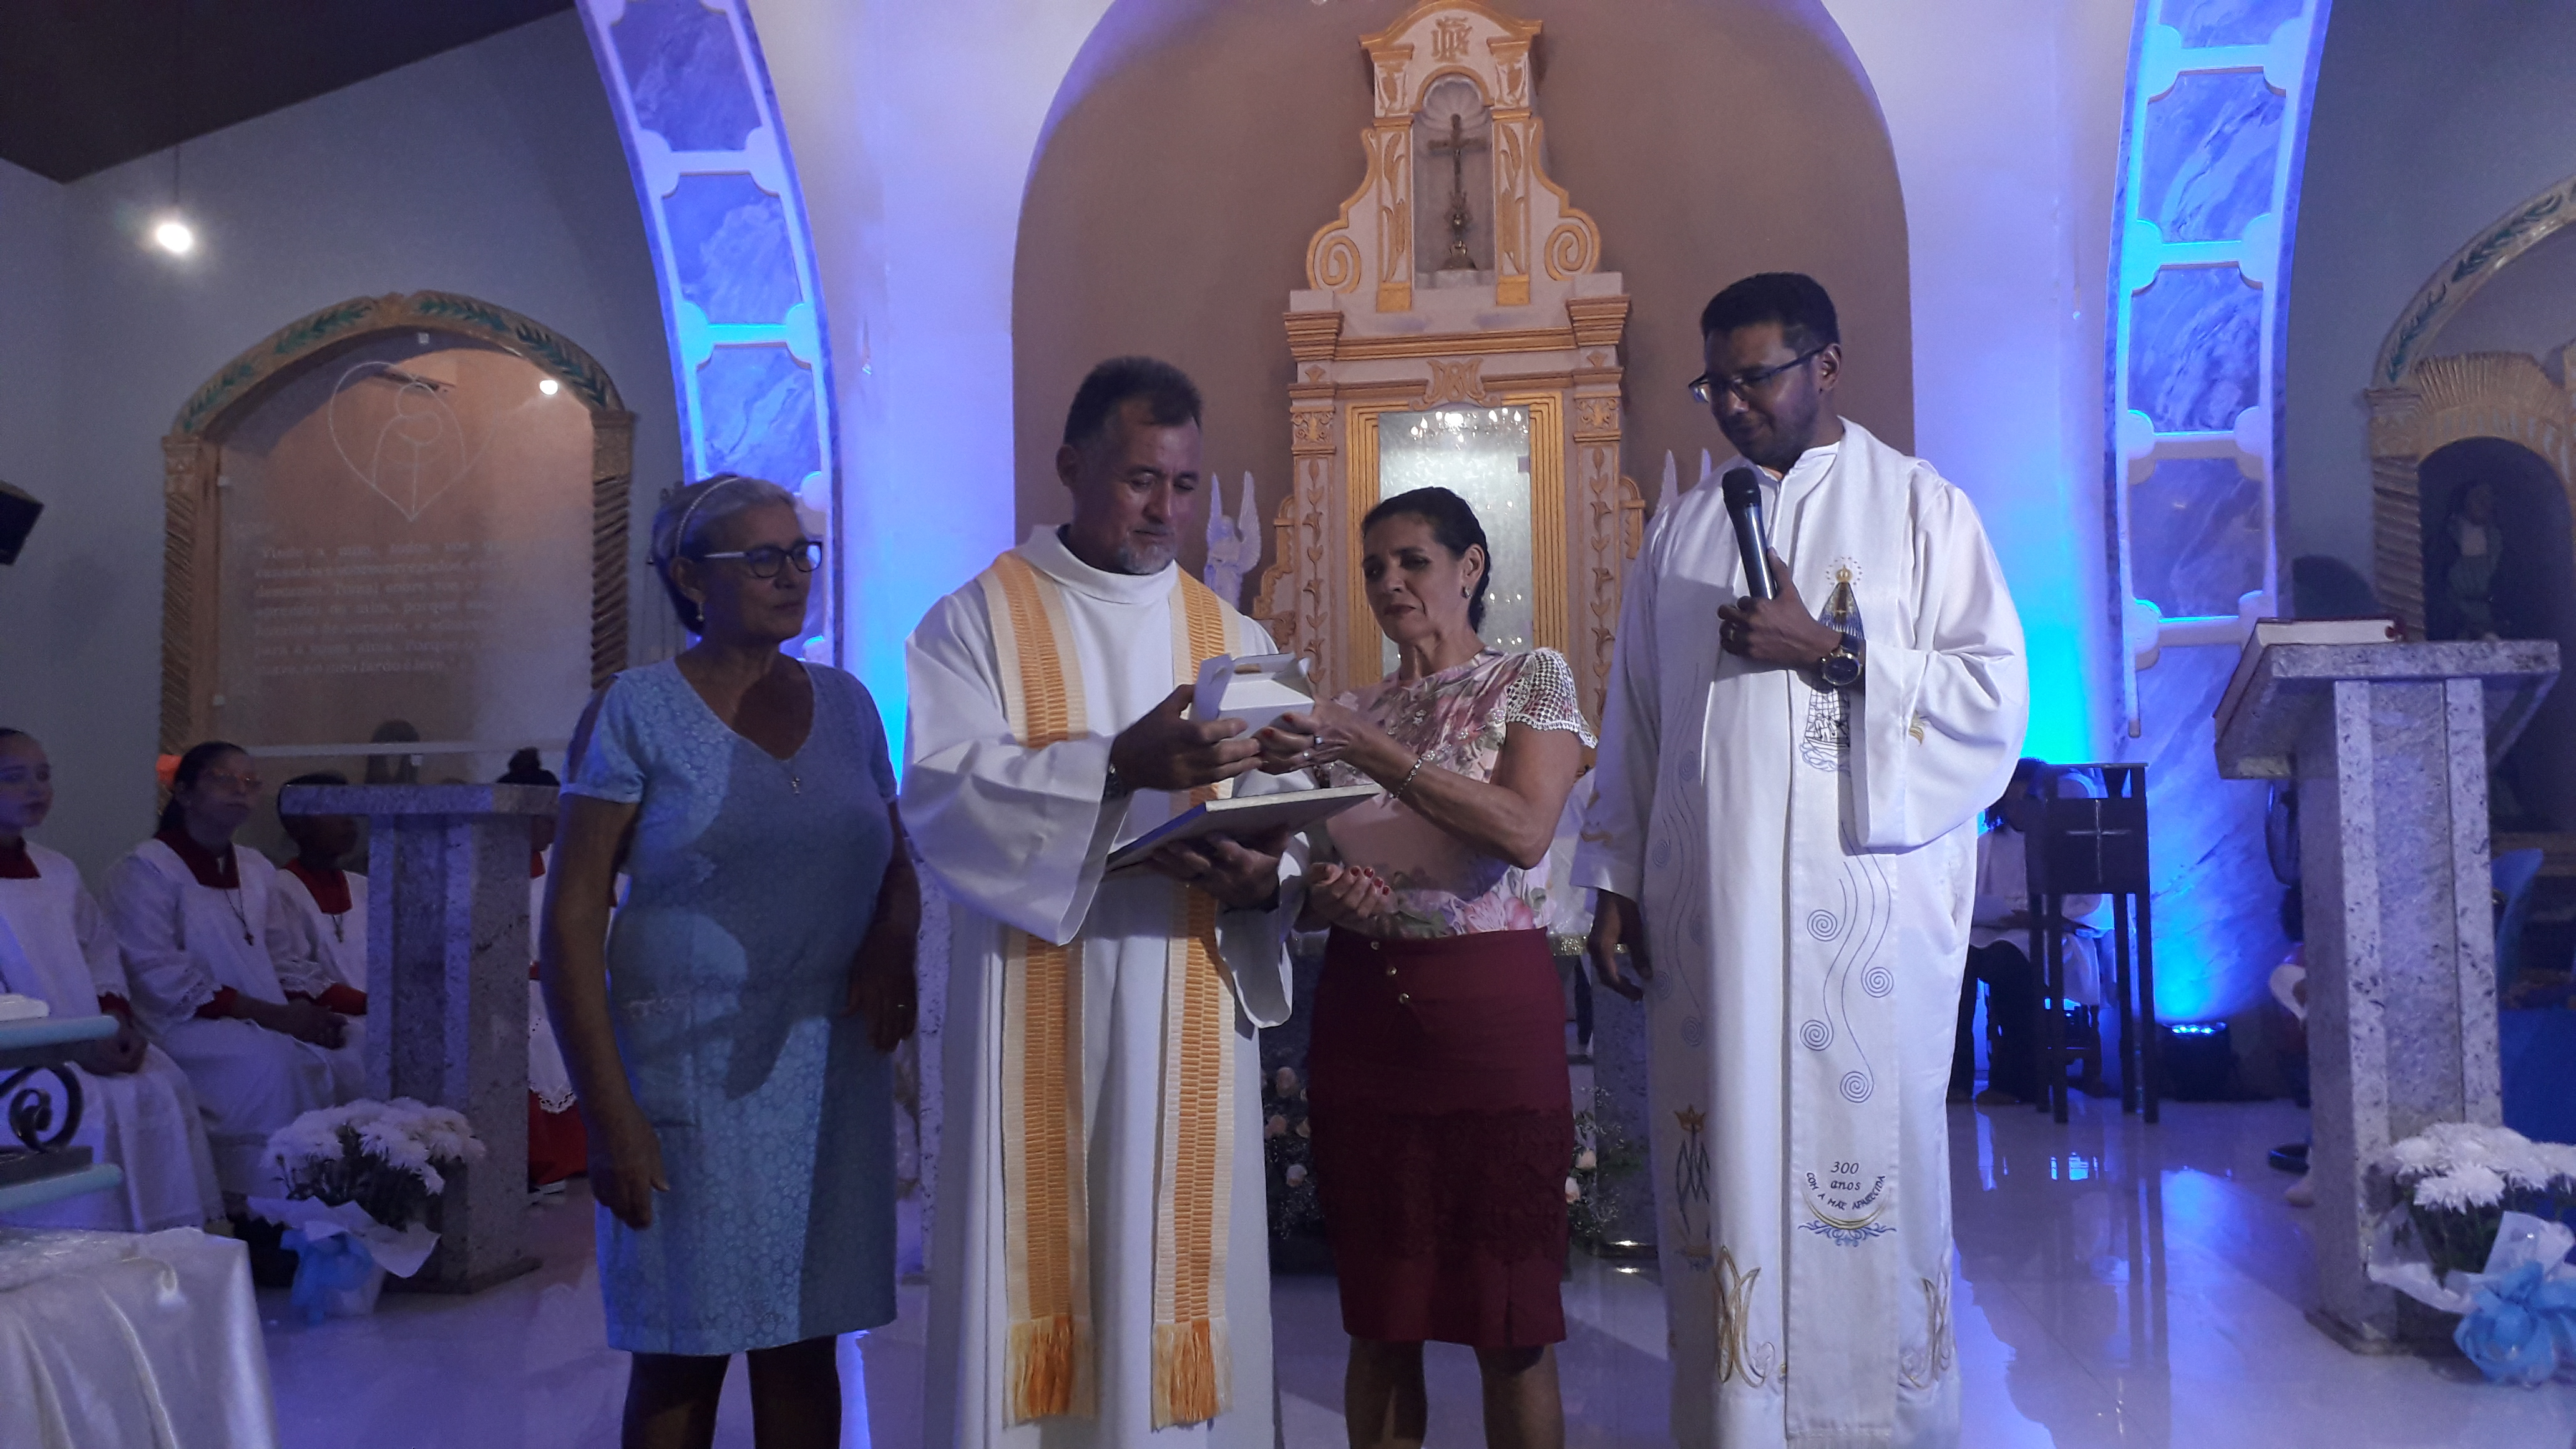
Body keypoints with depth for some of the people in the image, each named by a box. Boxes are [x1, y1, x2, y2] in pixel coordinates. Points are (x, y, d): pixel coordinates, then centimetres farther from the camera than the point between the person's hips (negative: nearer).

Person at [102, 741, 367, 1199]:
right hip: (183, 1025, -7)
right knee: (274, 1061, -32)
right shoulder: (146, 868, -6)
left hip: (268, 1024, 7)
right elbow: (160, 977, -15)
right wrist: (272, 1014, -21)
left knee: (362, 1042, -14)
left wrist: (310, 1006, -8)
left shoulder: (257, 869, 16)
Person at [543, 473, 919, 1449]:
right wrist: (607, 1110, -13)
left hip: (828, 1070, 4)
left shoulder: (846, 703, 9)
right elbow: (572, 916, -7)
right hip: (688, 1069, -3)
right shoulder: (642, 708, -3)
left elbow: (895, 864, 18)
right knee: (681, 1356, 6)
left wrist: (894, 934, -6)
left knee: (803, 1346, 10)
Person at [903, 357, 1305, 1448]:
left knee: (1181, 1263, 7)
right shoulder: (978, 620, 2)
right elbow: (941, 792, -13)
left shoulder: (1232, 638, 13)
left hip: (1190, 1022, 3)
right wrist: (1119, 764, -25)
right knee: (1039, 1268, 1)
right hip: (1036, 1019, -3)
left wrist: (1265, 876, -16)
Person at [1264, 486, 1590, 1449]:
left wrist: (1373, 751, -20)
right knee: (1378, 1321, 10)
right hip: (1361, 1014, 4)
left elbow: (1524, 830, -16)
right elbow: (1314, 874, 13)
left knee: (1510, 1326, 2)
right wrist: (1324, 896, -10)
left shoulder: (1533, 679, 1)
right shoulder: (1348, 712, 13)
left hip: (1491, 1012, -4)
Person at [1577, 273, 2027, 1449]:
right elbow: (1633, 722, 13)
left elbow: (1996, 693, -3)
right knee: (1725, 1164, 5)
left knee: (1865, 1153, 2)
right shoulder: (1679, 532, 14)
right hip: (1708, 902, 3)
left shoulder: (1920, 507, 5)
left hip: (1863, 905, -2)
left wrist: (1833, 651, -14)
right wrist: (1614, 885, 7)